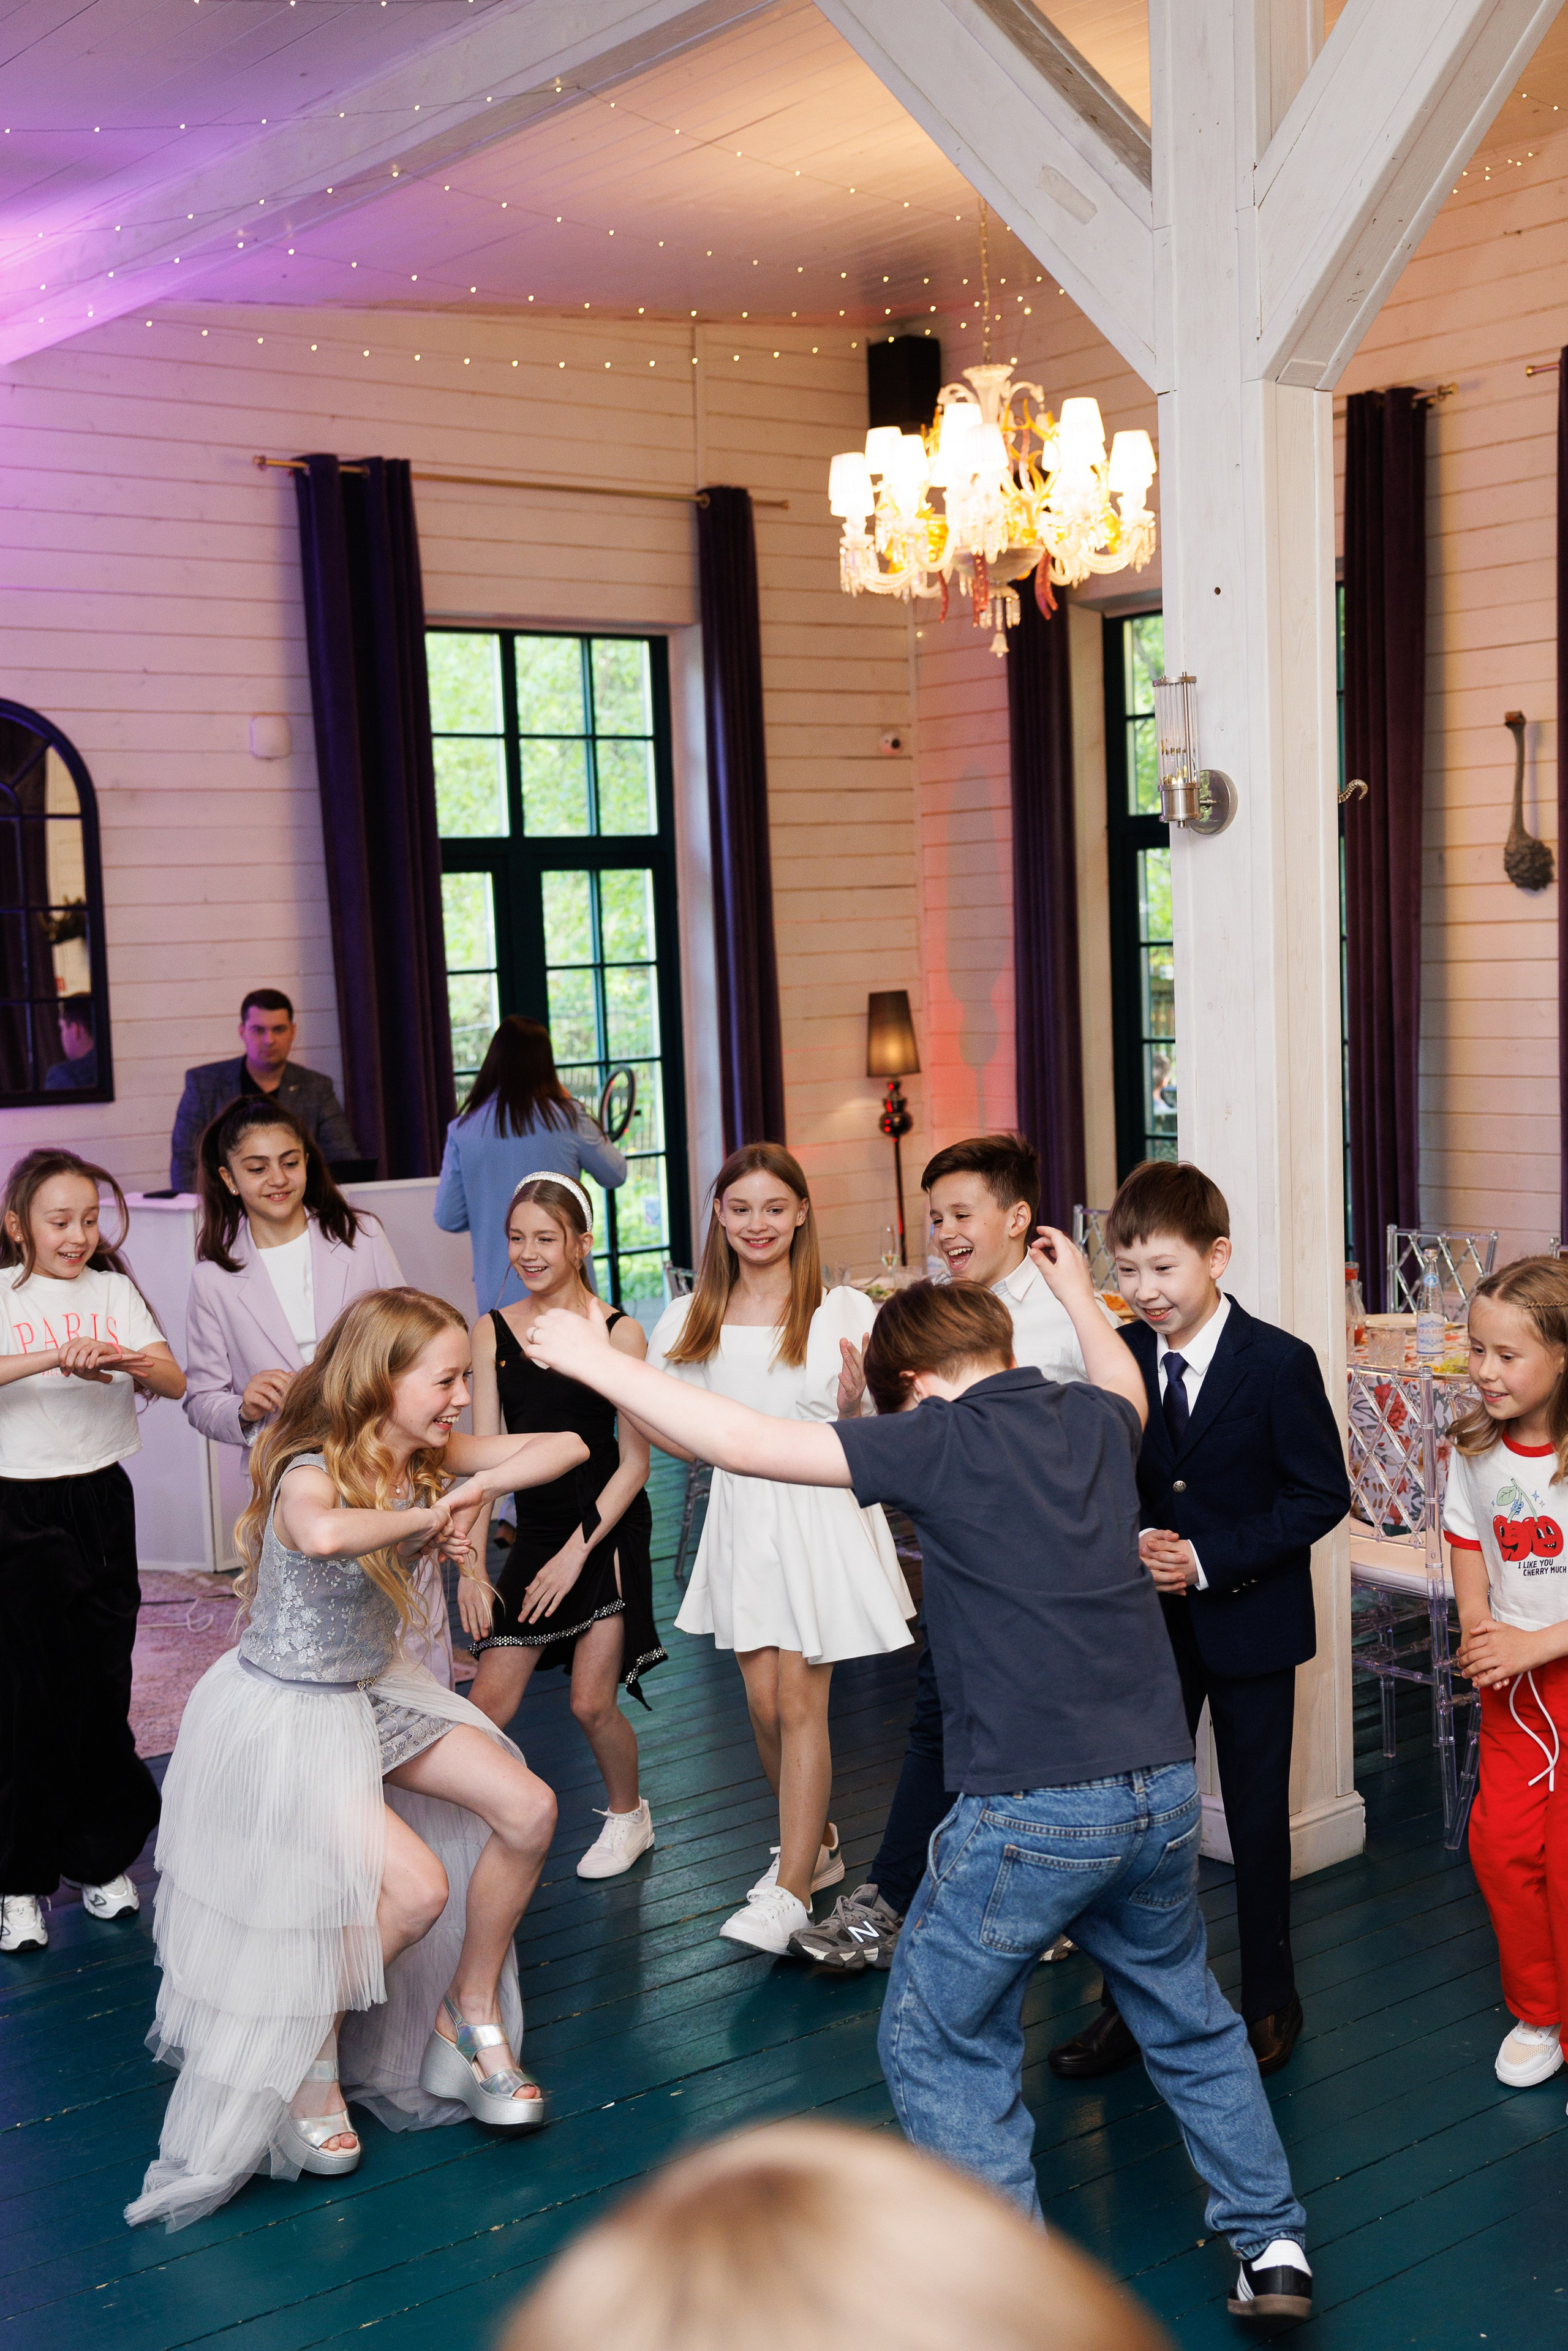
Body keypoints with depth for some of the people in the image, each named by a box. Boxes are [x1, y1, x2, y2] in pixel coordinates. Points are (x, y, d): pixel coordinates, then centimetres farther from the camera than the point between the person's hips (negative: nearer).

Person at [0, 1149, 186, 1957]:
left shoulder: (113, 1290, 5)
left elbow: (174, 1382, -4)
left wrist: (127, 1359, -24)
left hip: (102, 1501, 2)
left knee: (103, 1683, 7)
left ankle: (100, 1858, 23)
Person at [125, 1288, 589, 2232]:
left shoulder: (428, 1456, -5)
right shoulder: (310, 1473, -27)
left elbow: (566, 1447, -6)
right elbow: (326, 1534, -53)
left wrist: (472, 1490, -22)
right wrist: (426, 1515, -35)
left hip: (371, 1695, 8)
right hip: (284, 1717, -8)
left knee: (529, 1811, -2)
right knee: (416, 1888, -16)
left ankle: (472, 2012, 19)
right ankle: (307, 2055, 10)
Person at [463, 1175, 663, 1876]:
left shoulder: (619, 1333, -8)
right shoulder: (492, 1333, 1)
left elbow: (634, 1462, -6)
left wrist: (576, 1551, -11)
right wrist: (472, 1563, -6)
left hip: (608, 1529, -3)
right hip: (536, 1529, 3)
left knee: (591, 1702, -1)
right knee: (488, 1707, -3)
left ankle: (627, 1814, 28)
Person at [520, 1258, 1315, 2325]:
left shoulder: (940, 1442, -9)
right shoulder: (1094, 1420, 8)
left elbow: (746, 1444, -14)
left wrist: (594, 1358, -5)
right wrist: (1079, 1292, 51)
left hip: (1031, 1811, -6)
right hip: (1163, 1787, 7)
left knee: (942, 2044, 12)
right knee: (1189, 2017, 27)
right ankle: (1275, 2245, 32)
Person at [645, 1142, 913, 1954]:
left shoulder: (843, 1311, -6)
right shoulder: (691, 1320, 3)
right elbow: (669, 1425, 12)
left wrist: (852, 1408, -24)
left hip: (822, 1514, -4)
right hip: (743, 1514, 4)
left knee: (800, 1702, -4)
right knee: (764, 1704, 9)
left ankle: (789, 1891, 5)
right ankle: (816, 1845, 33)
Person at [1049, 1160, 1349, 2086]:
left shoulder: (1280, 1364, -15)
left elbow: (1322, 1494, -13)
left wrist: (1211, 1557, -20)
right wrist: (1133, 1543, -13)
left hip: (1250, 1621, -4)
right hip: (1150, 1619, 4)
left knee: (1257, 1815, 10)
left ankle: (1270, 2000, 28)